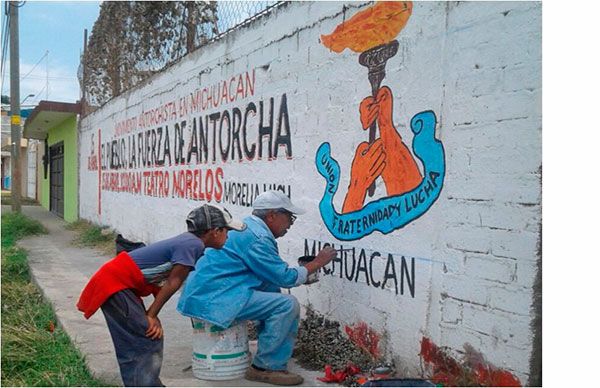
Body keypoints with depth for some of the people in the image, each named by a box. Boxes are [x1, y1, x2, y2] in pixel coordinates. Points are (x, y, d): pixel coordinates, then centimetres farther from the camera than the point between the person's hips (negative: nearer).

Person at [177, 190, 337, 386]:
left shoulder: (247, 226, 17)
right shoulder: (256, 237, -15)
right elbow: (285, 277, -12)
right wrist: (317, 263, 0)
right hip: (214, 299, -11)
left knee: (275, 296, 16)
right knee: (287, 305, -15)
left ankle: (276, 364, 17)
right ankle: (265, 368, -3)